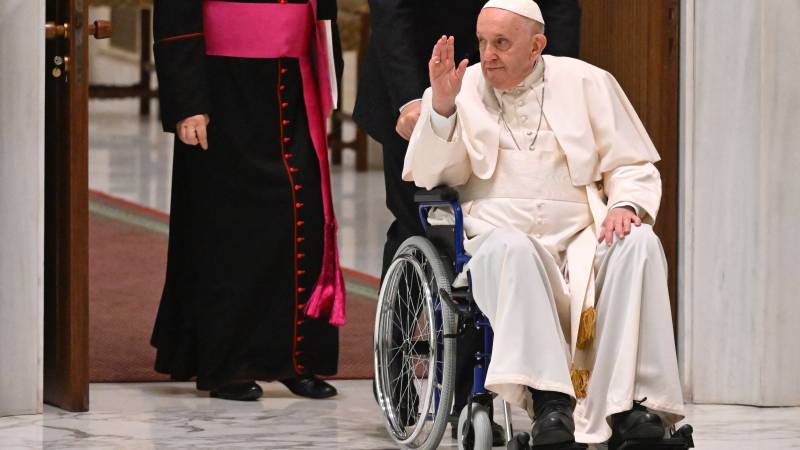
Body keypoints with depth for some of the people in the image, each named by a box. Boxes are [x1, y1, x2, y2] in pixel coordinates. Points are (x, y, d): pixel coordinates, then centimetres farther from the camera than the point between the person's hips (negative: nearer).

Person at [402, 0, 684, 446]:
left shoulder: (585, 82, 12)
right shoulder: (464, 89, 12)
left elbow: (634, 166, 13)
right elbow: (431, 176, 4)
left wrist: (625, 205, -9)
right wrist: (441, 106, -11)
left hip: (581, 239, 1)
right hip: (497, 237, -1)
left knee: (638, 242, -29)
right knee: (509, 246, -37)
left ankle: (629, 401, -35)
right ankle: (549, 398, -45)